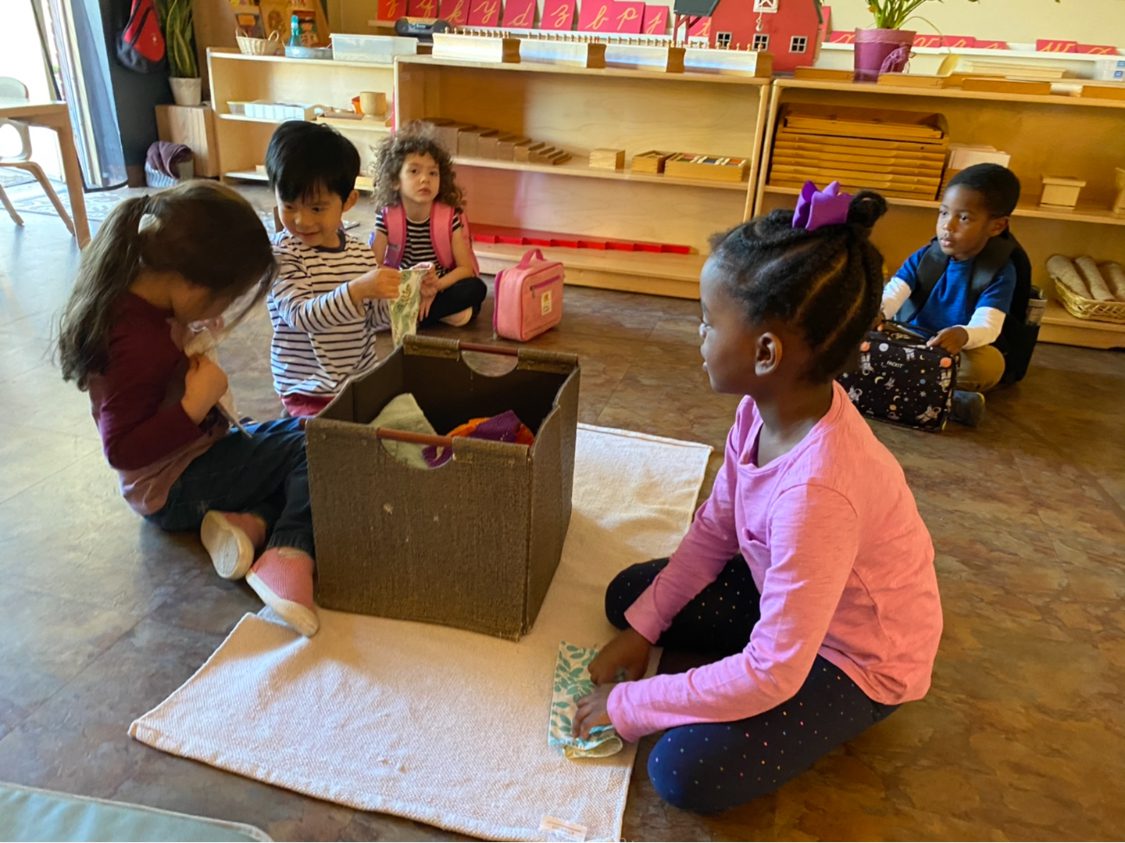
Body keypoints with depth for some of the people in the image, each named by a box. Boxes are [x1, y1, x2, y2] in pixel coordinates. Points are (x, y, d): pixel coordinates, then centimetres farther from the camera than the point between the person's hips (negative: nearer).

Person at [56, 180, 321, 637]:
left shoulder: (127, 293, -4)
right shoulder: (140, 344, -33)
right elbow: (122, 448, -30)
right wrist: (196, 404, -31)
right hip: (177, 490, -10)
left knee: (288, 434, 17)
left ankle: (251, 521, -5)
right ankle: (288, 555, -25)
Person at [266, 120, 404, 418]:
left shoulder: (360, 253, 3)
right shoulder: (280, 255, -13)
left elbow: (373, 318, 6)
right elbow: (300, 315, -26)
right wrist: (358, 289, -39)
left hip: (364, 380, 6)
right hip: (311, 392, -6)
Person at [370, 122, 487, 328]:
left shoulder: (450, 216, -11)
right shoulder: (387, 217, -10)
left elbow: (466, 268, -12)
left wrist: (436, 286, -30)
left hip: (441, 286, 1)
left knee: (476, 289, -28)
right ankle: (445, 313, -23)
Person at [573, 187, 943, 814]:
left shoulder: (816, 487, -41)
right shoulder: (766, 407, -16)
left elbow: (773, 674, -33)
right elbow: (714, 530, -2)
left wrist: (629, 704, -23)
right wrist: (642, 627, -3)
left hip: (858, 659, -7)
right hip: (787, 598, 8)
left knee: (686, 773, -17)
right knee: (626, 596, 7)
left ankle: (835, 715, 5)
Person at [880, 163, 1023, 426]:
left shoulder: (1000, 270, -11)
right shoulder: (923, 257, -1)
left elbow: (987, 325, -25)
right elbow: (893, 292, -17)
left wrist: (963, 335, -51)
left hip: (957, 354, -3)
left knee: (991, 362, -36)